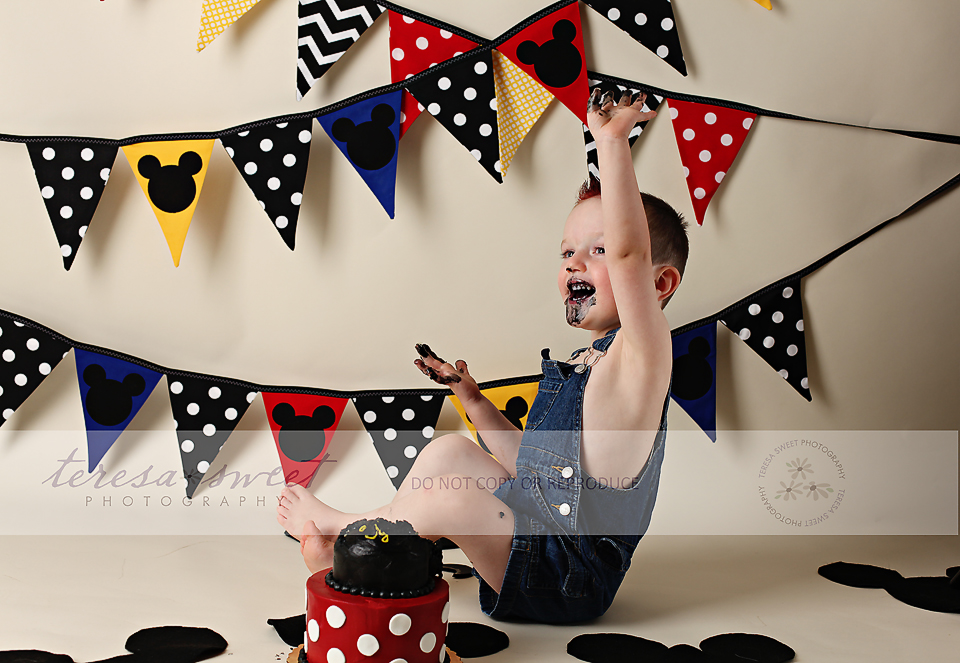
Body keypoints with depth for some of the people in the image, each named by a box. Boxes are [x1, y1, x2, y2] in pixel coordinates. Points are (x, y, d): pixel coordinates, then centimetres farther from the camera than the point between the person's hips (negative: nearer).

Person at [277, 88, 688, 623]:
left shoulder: (641, 356, -16)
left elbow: (628, 250, -35)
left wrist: (612, 142, -39)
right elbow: (530, 465, 20)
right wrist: (472, 398, 16)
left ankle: (339, 524, 3)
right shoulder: (580, 368, 13)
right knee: (450, 450, 14)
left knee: (452, 498, -25)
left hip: (568, 580, -10)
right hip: (535, 534, 10)